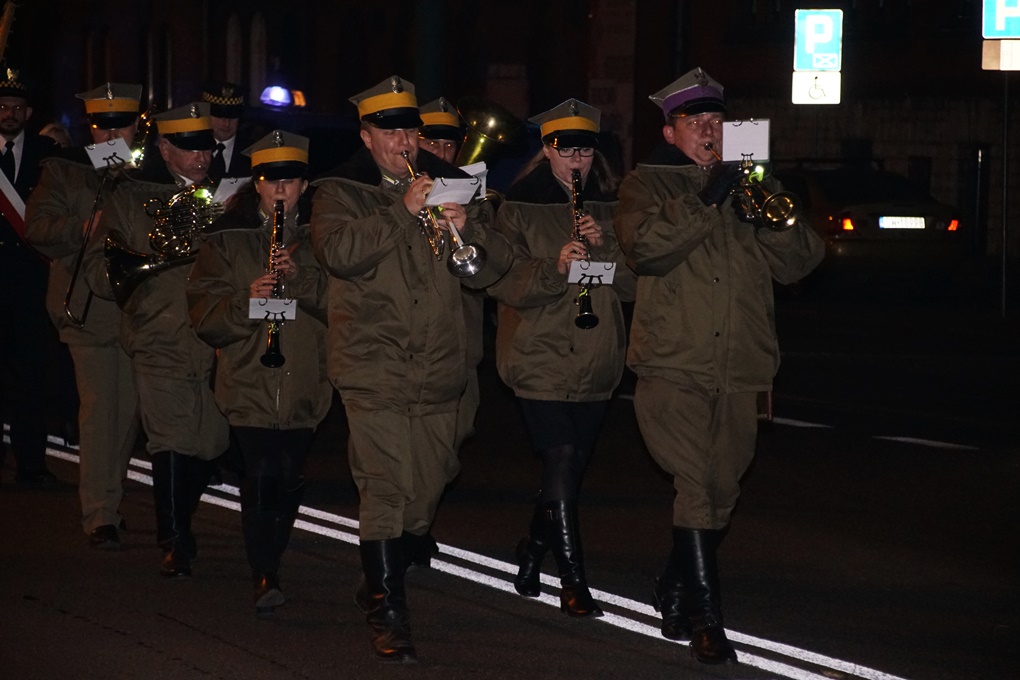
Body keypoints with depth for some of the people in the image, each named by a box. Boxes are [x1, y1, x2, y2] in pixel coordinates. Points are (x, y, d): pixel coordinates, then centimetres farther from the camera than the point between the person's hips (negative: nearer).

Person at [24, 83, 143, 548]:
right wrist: (87, 227, -21)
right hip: (90, 308, -3)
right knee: (98, 409, -9)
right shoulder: (64, 171, 6)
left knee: (129, 409, 8)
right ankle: (99, 516, -8)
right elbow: (37, 225, -5)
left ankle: (108, 503, 23)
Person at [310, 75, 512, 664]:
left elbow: (493, 269, 8)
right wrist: (402, 212, -20)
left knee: (427, 490, 11)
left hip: (439, 372, 4)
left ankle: (381, 586, 31)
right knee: (387, 488, -12)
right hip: (374, 368, -4)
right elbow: (338, 252, -16)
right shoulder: (341, 192, 4)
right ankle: (389, 615, -6)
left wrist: (467, 227, -12)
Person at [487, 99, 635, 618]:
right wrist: (554, 266, -24)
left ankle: (533, 547, 38)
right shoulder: (519, 208, -1)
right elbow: (502, 282, -10)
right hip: (540, 357, -5)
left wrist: (604, 245, -13)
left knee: (572, 465, 13)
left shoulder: (610, 209, 11)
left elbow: (633, 284, 4)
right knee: (562, 460, -14)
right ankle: (573, 583, -10)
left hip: (596, 362, 5)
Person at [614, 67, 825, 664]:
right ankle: (705, 619, -14)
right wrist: (706, 202, -18)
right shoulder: (649, 183, 7)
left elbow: (799, 262, 7)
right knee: (696, 488, -16)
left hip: (741, 371, 5)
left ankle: (674, 597, 30)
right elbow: (645, 246, -14)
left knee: (721, 494, 11)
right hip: (676, 368, -4)